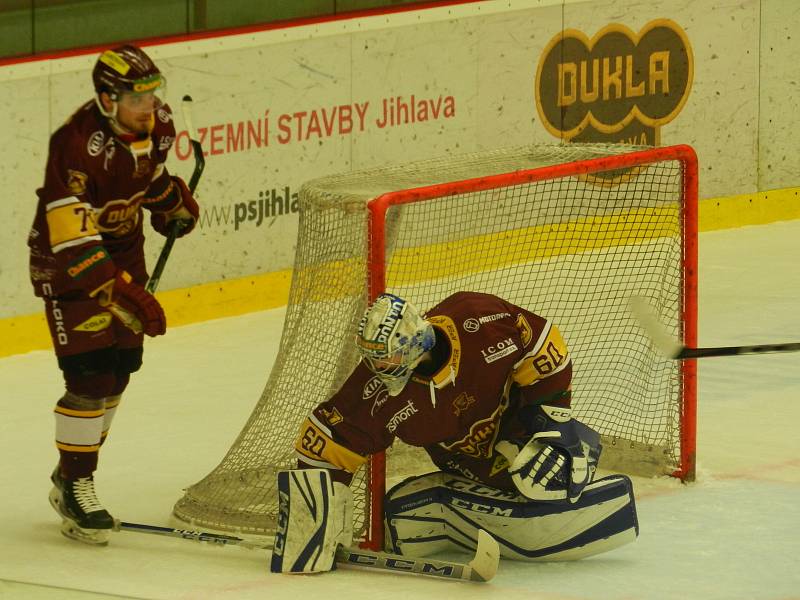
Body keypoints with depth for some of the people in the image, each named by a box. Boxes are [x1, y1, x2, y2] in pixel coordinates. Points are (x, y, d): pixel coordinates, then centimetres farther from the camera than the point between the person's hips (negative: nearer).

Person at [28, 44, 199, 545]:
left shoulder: (156, 124, -10)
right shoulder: (79, 145, -33)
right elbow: (74, 243, -34)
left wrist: (175, 202, 2)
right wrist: (129, 296, -36)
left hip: (123, 249, 8)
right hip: (67, 260, -8)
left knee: (120, 369, 11)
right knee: (90, 373, -14)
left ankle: (73, 476, 26)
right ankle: (74, 486, -2)